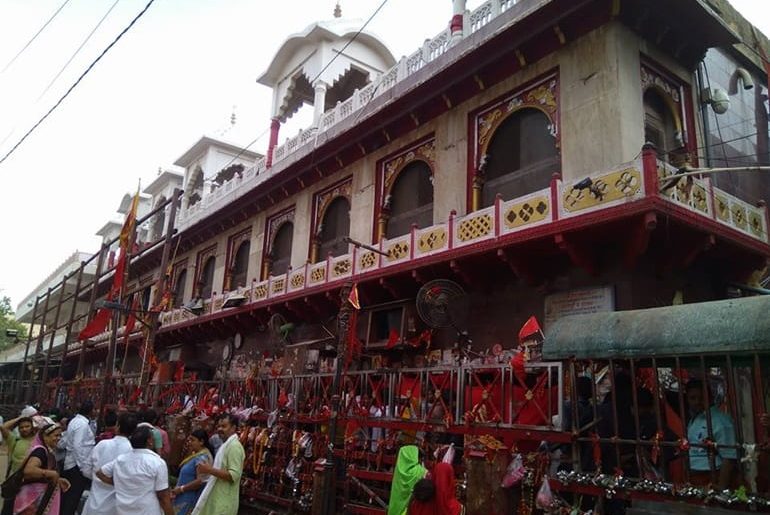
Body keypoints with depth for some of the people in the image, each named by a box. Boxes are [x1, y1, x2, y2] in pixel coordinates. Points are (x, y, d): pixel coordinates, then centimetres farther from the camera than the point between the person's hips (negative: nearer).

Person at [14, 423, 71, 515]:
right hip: (34, 498, -10)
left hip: (43, 496, 10)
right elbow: (28, 470, -37)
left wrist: (58, 480, 7)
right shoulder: (40, 450, -18)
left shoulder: (47, 451, 10)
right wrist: (52, 473, -28)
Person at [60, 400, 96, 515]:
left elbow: (64, 442, 13)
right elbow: (78, 447, -23)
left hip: (70, 464, 9)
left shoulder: (74, 421, 11)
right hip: (78, 466, -9)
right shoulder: (83, 424, -18)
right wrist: (85, 469, -21)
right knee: (72, 499, -1)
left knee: (67, 497, 19)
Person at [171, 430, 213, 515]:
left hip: (191, 501, -9)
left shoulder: (202, 458, -20)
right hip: (185, 499, 9)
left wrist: (181, 489, -18)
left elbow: (201, 481, -28)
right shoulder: (196, 455, 11)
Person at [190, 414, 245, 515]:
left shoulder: (234, 446, -18)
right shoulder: (226, 444, 15)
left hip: (224, 502, -10)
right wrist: (208, 469, 7)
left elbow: (234, 475, -26)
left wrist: (209, 470, -25)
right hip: (217, 498, 10)